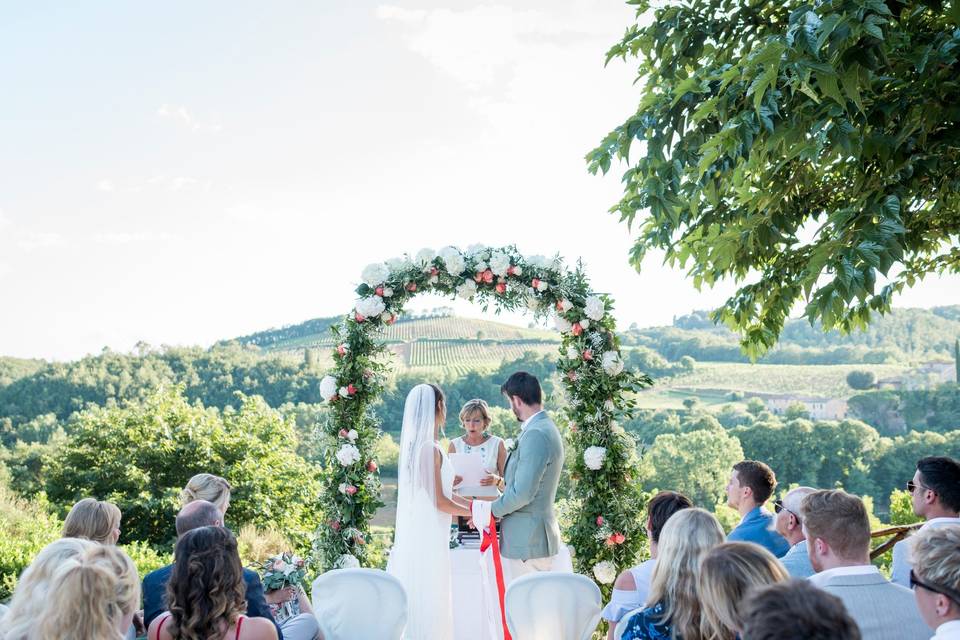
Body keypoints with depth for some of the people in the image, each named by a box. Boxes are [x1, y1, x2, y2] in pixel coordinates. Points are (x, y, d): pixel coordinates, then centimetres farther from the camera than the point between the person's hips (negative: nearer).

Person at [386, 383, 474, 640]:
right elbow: (440, 502, -15)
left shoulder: (415, 444, 9)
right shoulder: (429, 448, -18)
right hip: (428, 535, -9)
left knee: (415, 597, 14)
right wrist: (473, 512, -3)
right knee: (428, 598, 0)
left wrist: (472, 505, 13)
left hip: (417, 532, 9)